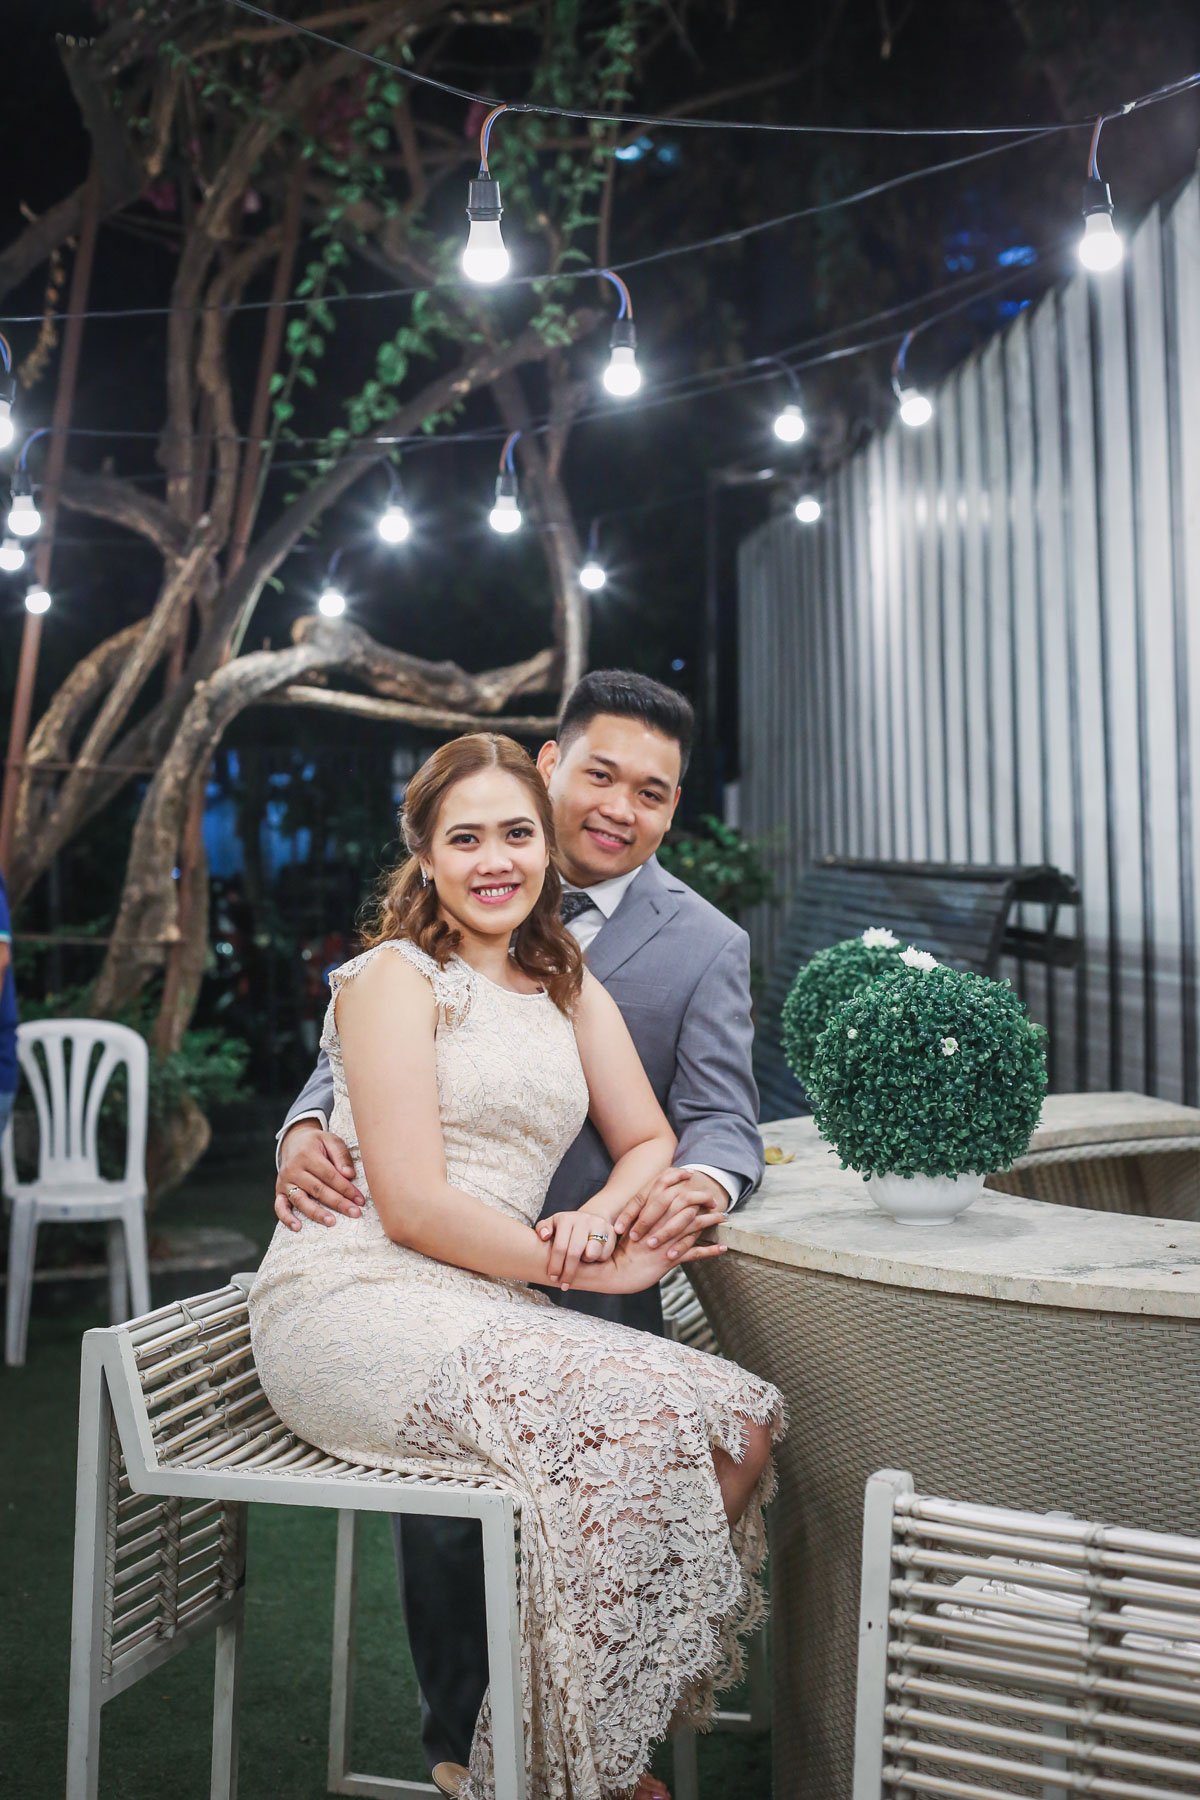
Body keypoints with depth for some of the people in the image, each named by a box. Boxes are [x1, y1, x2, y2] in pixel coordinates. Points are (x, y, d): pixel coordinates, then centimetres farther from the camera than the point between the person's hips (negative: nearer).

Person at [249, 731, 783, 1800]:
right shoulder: (396, 975, -4)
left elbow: (650, 1142, 16)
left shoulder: (570, 988, 17)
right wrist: (592, 1271, -10)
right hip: (358, 1303, -7)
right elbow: (413, 1205, -12)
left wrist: (601, 1216, -7)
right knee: (629, 1421, -28)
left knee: (742, 1425, -13)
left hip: (486, 1311, 7)